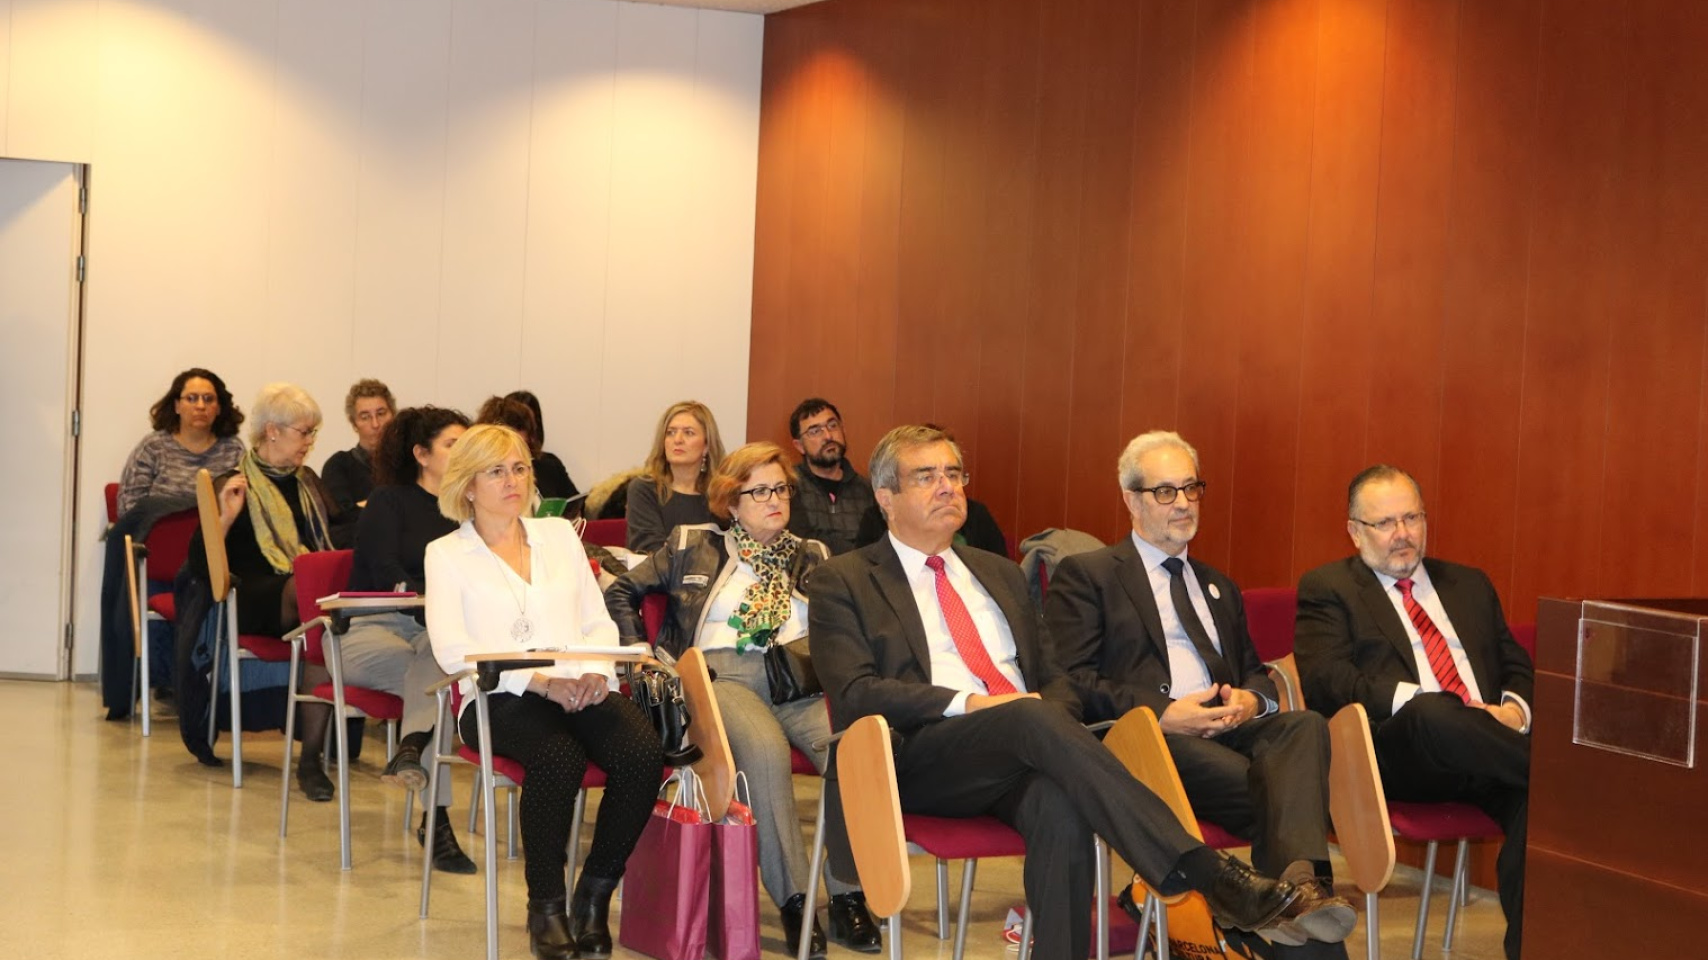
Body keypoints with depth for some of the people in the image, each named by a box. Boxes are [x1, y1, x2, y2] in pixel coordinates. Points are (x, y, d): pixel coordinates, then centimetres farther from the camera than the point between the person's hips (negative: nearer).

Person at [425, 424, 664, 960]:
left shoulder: (560, 535, 21)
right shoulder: (446, 554, 9)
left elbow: (599, 623, 17)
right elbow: (451, 648, -6)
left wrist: (595, 671, -7)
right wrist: (542, 681, -18)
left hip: (580, 691, 4)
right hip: (500, 697, -4)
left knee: (643, 753, -27)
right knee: (559, 756, -36)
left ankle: (595, 895, -11)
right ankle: (545, 905, -19)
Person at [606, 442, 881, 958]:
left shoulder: (813, 557, 25)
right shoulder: (692, 547, 20)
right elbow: (620, 593, 23)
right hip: (724, 676, -2)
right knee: (766, 748, -38)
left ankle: (848, 896, -25)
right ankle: (793, 900, -32)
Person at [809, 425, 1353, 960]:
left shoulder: (998, 574, 27)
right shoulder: (843, 582, 10)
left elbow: (1056, 681, 24)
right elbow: (853, 695, -4)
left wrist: (1051, 716, -3)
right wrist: (969, 705, -15)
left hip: (1022, 754, 4)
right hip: (921, 764, -4)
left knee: (1061, 808, -34)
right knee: (1031, 716, -35)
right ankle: (1208, 877, -42)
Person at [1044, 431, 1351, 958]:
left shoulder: (1219, 587, 33)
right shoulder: (1084, 575, 12)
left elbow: (1256, 673, 28)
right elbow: (1074, 680, -1)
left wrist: (1250, 699, 0)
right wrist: (1162, 714, -15)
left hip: (1228, 728, 5)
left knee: (1305, 725, -32)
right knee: (1271, 789, -34)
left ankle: (1301, 879, -53)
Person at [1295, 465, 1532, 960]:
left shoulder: (1470, 584, 29)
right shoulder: (1327, 587, 13)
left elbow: (1519, 668, 25)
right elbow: (1324, 680, -3)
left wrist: (1515, 709, -1)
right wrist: (1416, 701, -17)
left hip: (1484, 747, 4)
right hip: (1395, 749, -4)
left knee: (1532, 800, -32)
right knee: (1433, 714, -40)